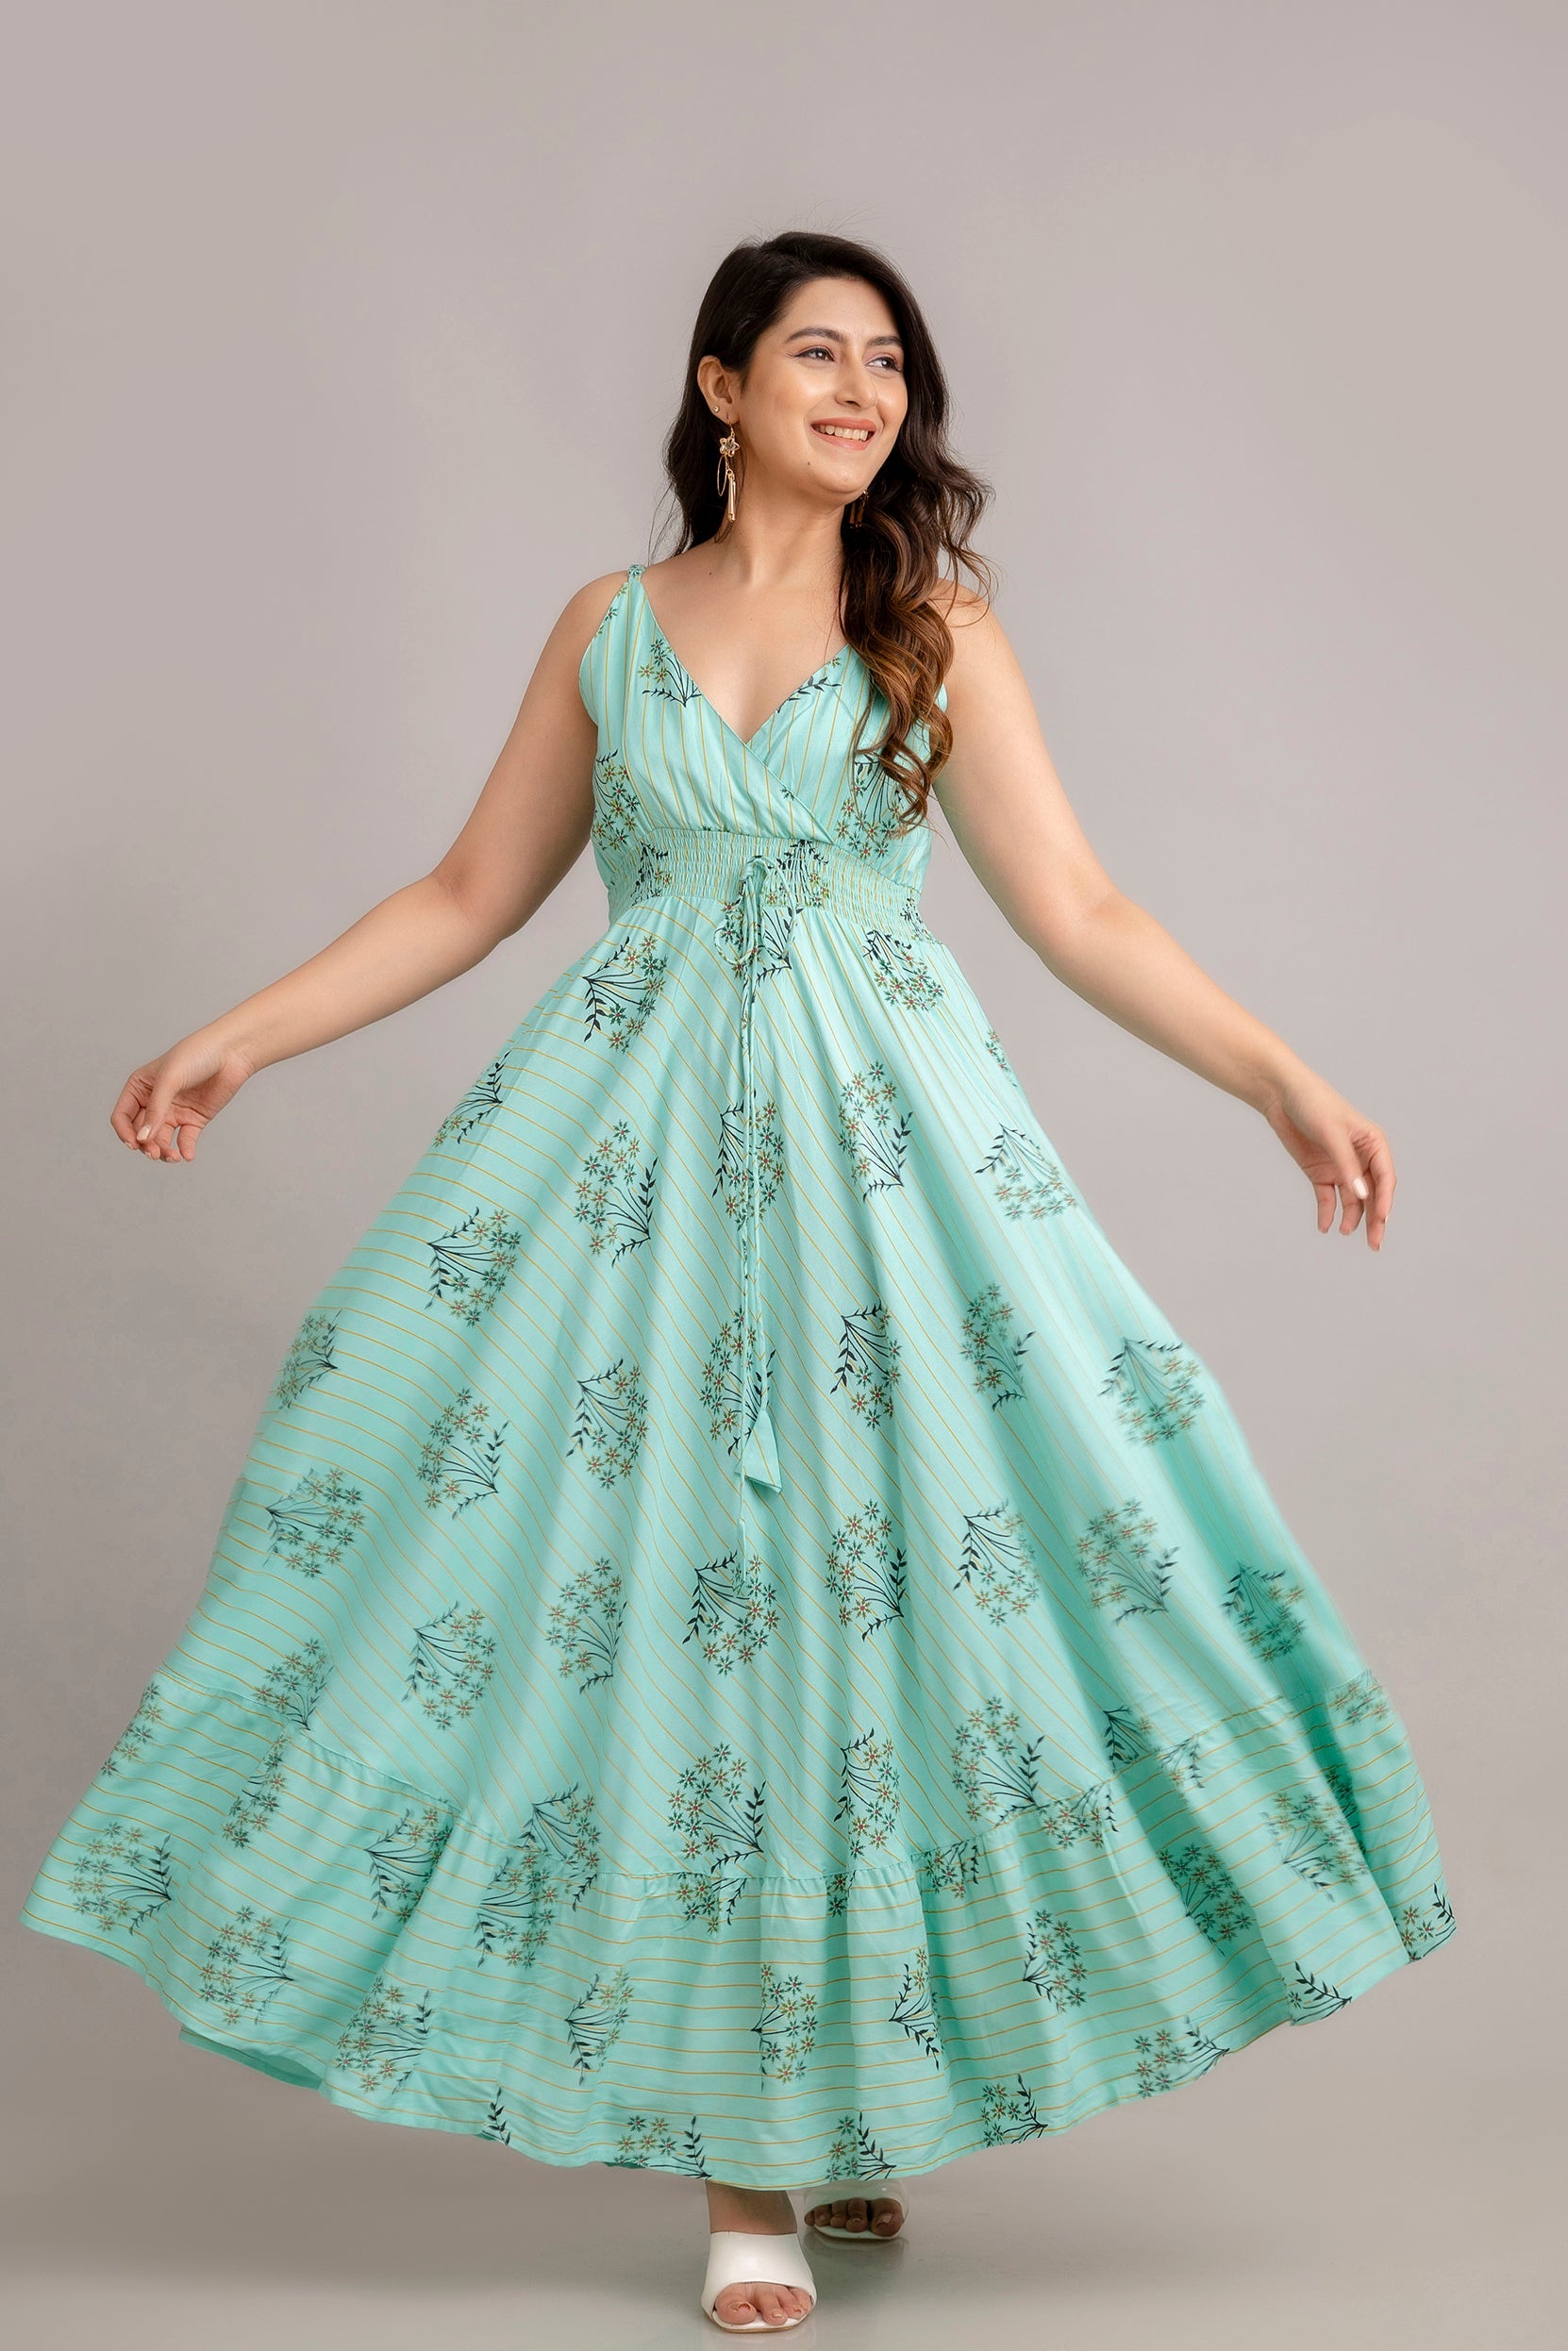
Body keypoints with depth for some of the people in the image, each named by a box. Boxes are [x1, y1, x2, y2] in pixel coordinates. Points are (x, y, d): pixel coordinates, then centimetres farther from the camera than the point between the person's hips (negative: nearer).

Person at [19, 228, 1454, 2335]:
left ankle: (861, 2089, 17)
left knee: (885, 1557, -3)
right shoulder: (611, 626, 9)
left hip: (883, 1133, 0)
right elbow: (473, 893, 12)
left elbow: (1077, 912, 0)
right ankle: (735, 2155, 8)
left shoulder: (939, 625, 6)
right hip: (643, 1134, 1)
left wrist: (1279, 1076, -9)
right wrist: (237, 1041, 10)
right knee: (671, 1583, -2)